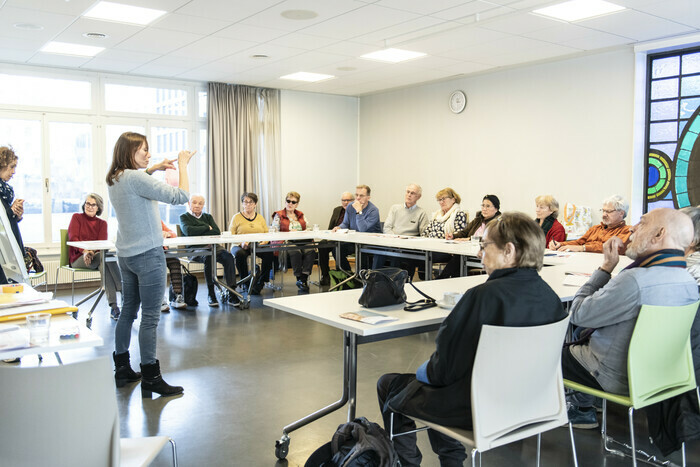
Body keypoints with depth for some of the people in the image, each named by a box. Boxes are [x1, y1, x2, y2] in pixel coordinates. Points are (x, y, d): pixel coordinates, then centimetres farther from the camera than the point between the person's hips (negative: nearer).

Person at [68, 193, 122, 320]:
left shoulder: (102, 223, 18)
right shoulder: (77, 217, 13)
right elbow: (73, 238, -3)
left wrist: (92, 252, -22)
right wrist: (84, 251, -23)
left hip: (96, 256, 2)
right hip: (78, 258, -2)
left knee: (104, 265, -36)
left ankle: (113, 307, -44)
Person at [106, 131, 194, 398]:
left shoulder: (115, 180, 7)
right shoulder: (135, 178, -19)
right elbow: (181, 196, -22)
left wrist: (155, 168, 19)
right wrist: (183, 164, -10)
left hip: (126, 255, 9)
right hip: (147, 255, -9)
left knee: (128, 310, 16)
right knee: (150, 317, -4)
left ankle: (122, 369, 26)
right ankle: (150, 379, 2)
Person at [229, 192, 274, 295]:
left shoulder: (260, 217, 18)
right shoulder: (237, 217, 8)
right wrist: (241, 242, -18)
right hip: (241, 246, -2)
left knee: (270, 253, -30)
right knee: (239, 254, -38)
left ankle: (260, 283, -15)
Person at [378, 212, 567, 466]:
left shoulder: (483, 296, -29)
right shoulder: (550, 297, -7)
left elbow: (445, 366, -22)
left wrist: (425, 370, 2)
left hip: (473, 408, -7)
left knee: (388, 385, 15)